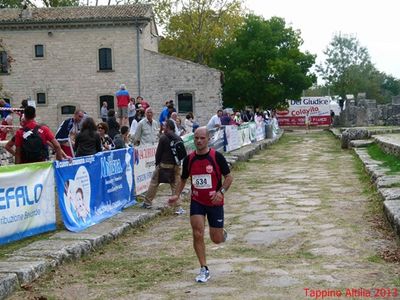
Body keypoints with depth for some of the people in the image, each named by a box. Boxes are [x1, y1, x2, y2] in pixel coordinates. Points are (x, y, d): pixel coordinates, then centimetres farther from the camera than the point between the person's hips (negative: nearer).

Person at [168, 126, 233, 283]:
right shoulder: (189, 159, -2)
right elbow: (183, 179, 13)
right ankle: (204, 270, 0)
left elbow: (229, 177, -6)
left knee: (216, 239, 4)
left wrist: (221, 191, -22)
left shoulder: (217, 157, -12)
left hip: (215, 203, -2)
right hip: (197, 202, 2)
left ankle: (222, 233, 42)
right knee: (198, 234, -12)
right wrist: (177, 195, -2)